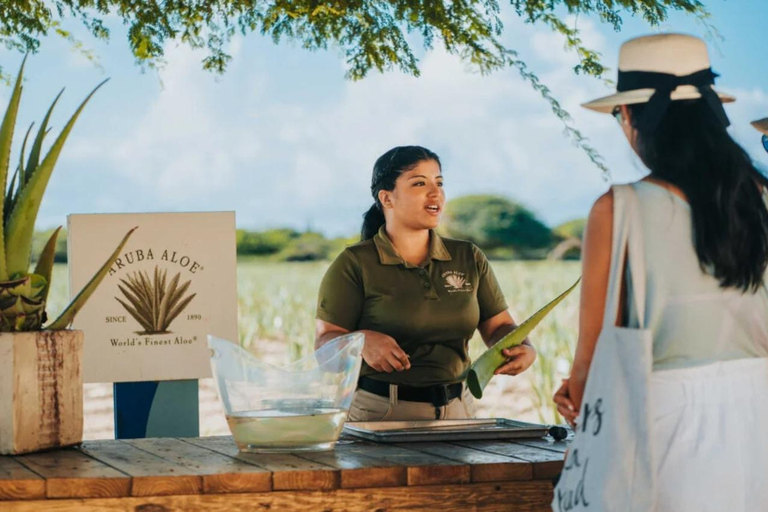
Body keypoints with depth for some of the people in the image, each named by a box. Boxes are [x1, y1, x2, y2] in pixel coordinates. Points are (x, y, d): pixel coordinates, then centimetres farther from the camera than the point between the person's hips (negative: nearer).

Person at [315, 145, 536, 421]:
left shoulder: (469, 258, 13)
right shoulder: (354, 264, 0)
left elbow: (499, 326, 13)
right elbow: (324, 342, -5)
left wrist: (523, 349, -10)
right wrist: (361, 342, -27)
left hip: (457, 407, 4)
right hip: (379, 412, -4)